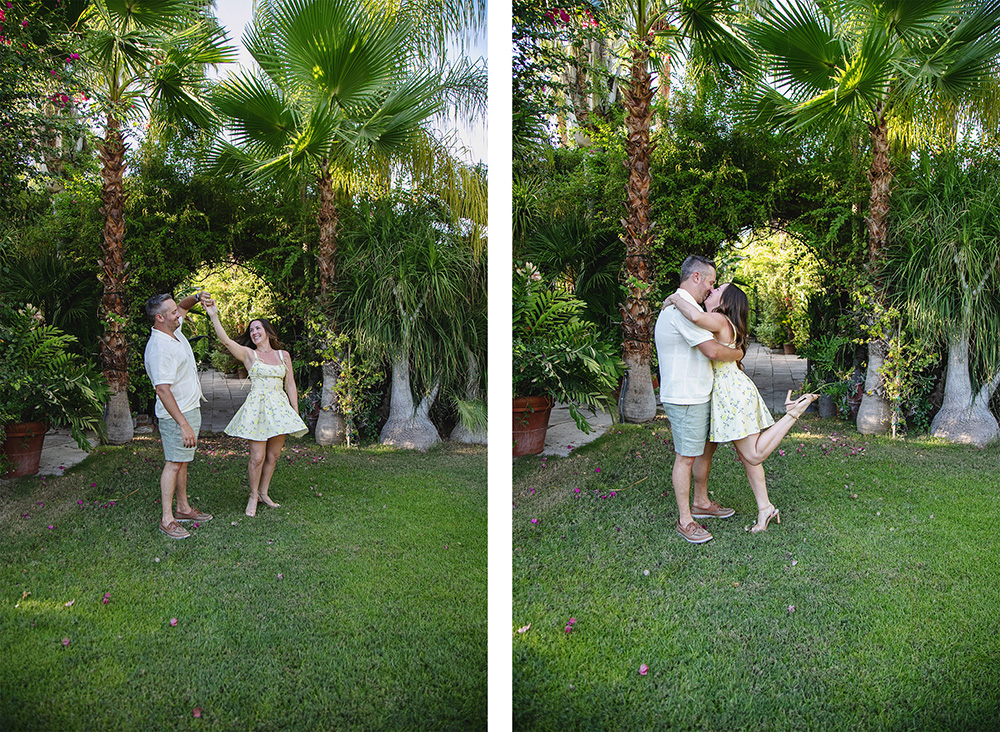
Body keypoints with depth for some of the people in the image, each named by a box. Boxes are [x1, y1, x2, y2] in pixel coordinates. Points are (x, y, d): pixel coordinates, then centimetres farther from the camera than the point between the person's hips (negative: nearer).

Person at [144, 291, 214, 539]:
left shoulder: (174, 329, 5)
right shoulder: (159, 348, -24)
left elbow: (183, 307, 28)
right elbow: (162, 389, -29)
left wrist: (196, 298, 4)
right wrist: (183, 425, -31)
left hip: (191, 408, 9)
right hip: (176, 414, -9)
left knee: (183, 461, 15)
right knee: (174, 463, -5)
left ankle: (183, 508, 25)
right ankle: (167, 519, 1)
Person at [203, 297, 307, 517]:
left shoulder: (283, 355, 10)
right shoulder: (249, 354, 1)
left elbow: (290, 385, 11)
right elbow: (226, 340, -15)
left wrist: (295, 412, 6)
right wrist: (213, 316, -24)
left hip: (280, 408, 3)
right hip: (258, 407, -3)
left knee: (273, 455, 9)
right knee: (257, 457, -4)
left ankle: (263, 493, 25)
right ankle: (253, 497, 15)